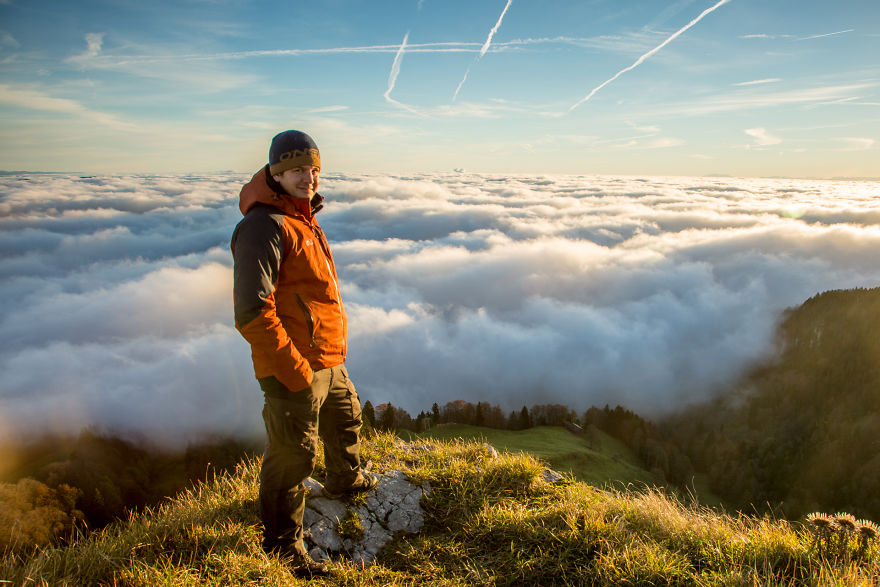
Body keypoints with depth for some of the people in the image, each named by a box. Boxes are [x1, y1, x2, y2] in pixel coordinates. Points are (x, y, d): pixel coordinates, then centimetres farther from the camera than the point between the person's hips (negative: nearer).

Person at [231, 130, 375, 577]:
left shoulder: (304, 219, 12)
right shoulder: (265, 227, -20)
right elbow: (252, 313, -26)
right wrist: (294, 371, -23)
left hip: (330, 361, 10)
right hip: (294, 370, -10)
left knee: (346, 419, 29)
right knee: (293, 456, 3)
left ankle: (346, 480, 57)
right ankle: (282, 543, 25)